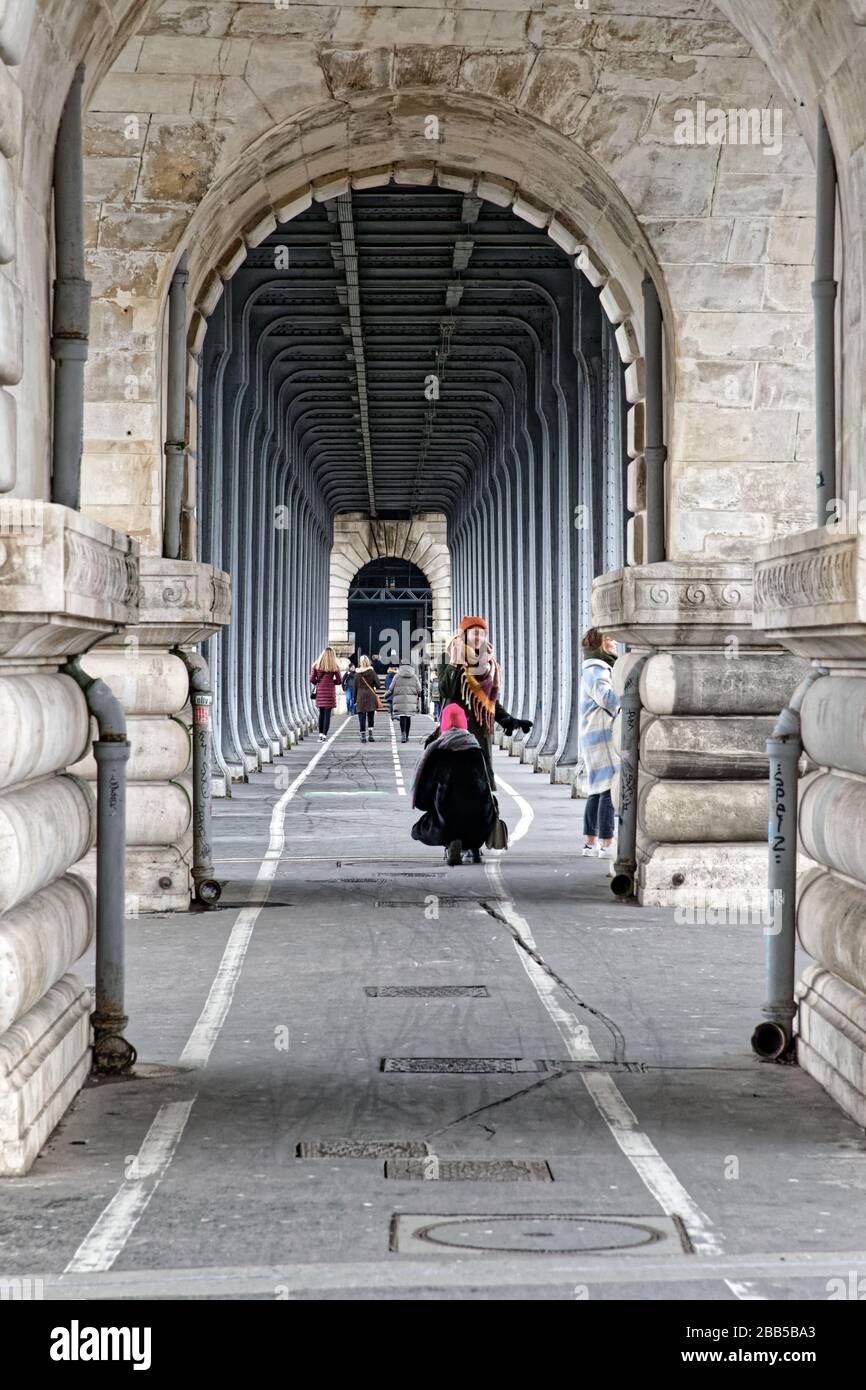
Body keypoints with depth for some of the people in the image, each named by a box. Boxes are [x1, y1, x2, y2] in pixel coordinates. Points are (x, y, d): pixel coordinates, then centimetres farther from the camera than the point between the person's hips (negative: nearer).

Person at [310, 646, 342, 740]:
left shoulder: (317, 665, 1)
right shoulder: (335, 666, -4)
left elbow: (312, 679, 0)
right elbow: (339, 681, -1)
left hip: (320, 690, 2)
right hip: (330, 691, -2)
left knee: (321, 713, 15)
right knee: (327, 714, -1)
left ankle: (321, 734, 13)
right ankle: (324, 736, -6)